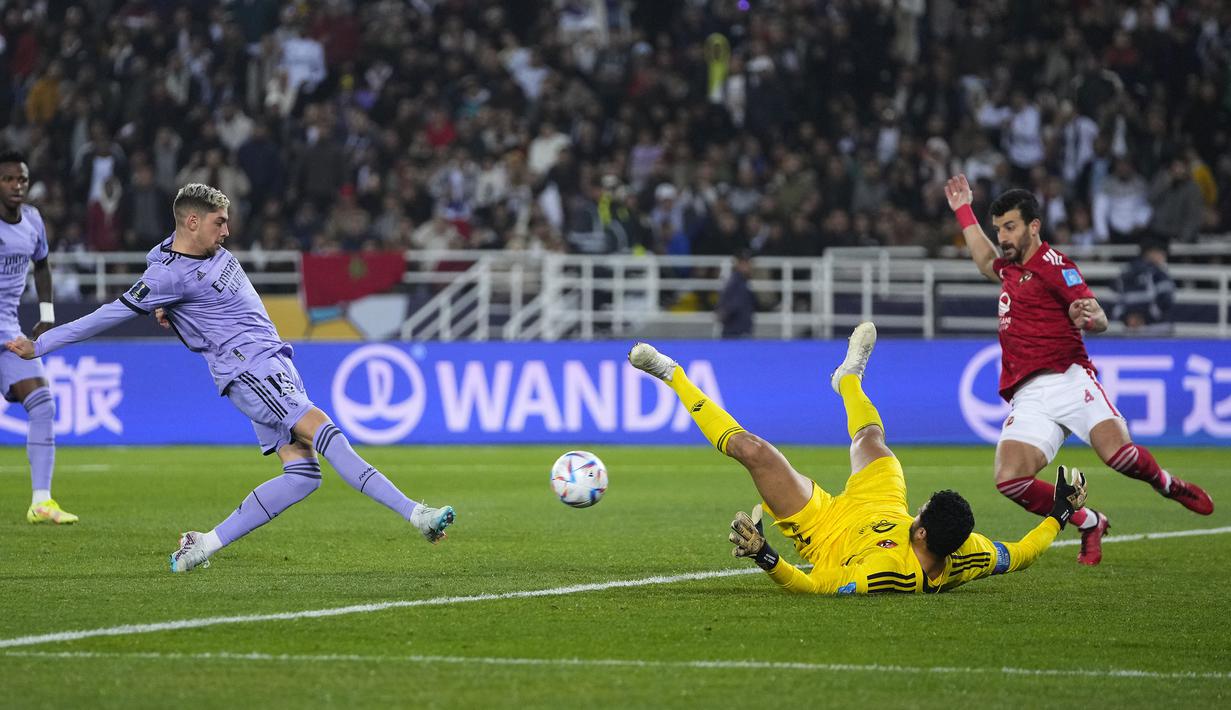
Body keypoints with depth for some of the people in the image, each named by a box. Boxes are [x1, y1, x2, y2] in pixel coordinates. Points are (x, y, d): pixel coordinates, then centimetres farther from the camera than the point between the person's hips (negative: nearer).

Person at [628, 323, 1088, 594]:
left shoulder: (887, 574, -48)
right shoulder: (967, 556, -33)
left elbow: (816, 586, -45)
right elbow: (1020, 554, -14)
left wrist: (764, 557, -56)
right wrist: (1060, 514, -10)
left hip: (826, 528, -6)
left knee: (752, 448, -8)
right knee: (870, 435, 24)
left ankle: (672, 376, 12)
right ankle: (849, 378, 60)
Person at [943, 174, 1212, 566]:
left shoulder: (1052, 264, -1)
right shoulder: (1011, 267, 24)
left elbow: (1100, 320, -12)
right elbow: (986, 262, 50)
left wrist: (1088, 317, -35)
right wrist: (964, 212, 51)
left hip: (1067, 379, -6)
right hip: (1027, 397, 6)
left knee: (1118, 453, -27)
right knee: (1009, 479, -19)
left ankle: (1167, 484, 9)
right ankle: (1089, 524, 2)